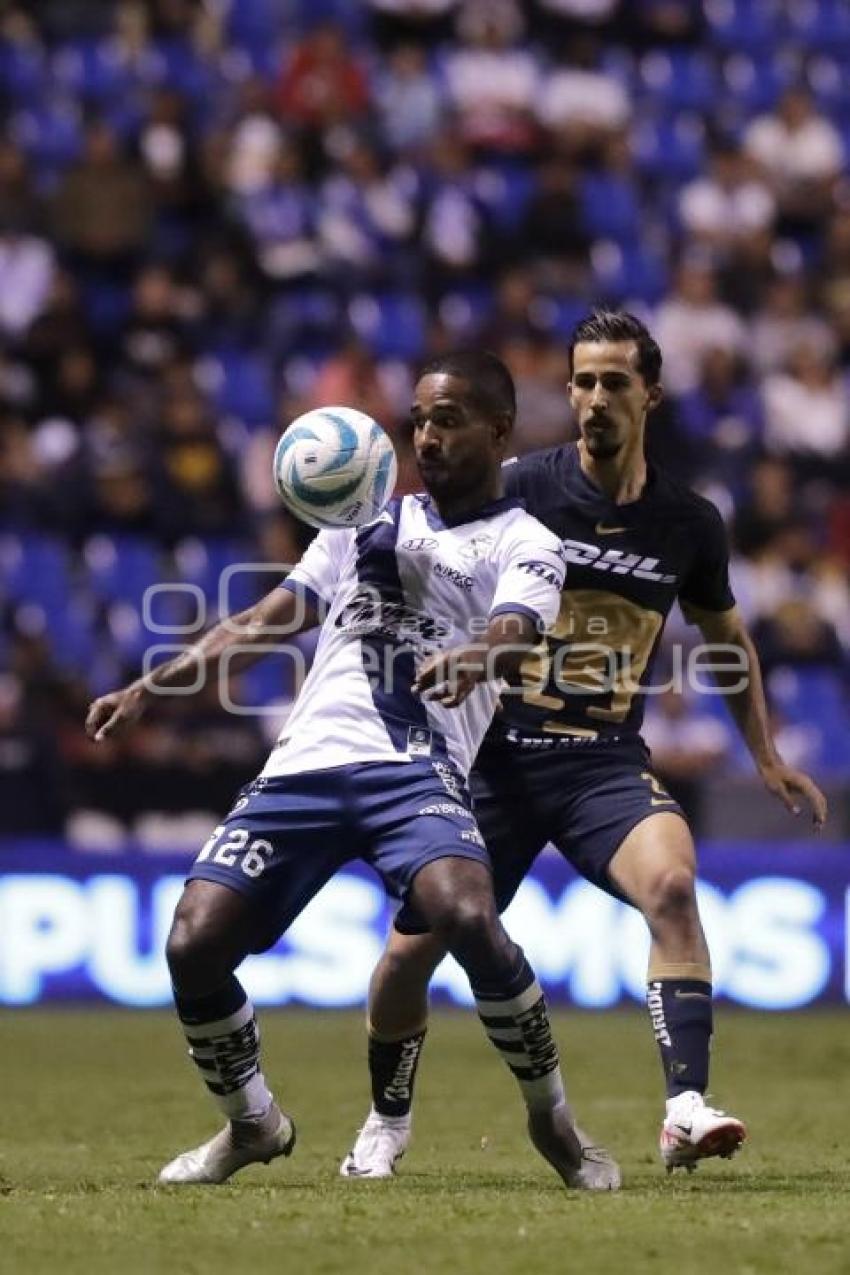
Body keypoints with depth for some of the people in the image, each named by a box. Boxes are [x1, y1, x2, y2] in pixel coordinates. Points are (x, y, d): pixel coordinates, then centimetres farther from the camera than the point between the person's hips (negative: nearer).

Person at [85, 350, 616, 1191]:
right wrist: (148, 689, 14)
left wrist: (471, 659, -39)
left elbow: (513, 630, -15)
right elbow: (265, 622, 25)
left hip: (416, 771, -4)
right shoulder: (368, 520, 23)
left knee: (470, 922, -31)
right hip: (304, 766, 5)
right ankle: (251, 1123, 16)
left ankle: (550, 1116, -8)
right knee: (193, 944, -10)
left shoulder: (524, 544, 7)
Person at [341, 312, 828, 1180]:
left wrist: (767, 759, 21)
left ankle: (685, 1110, -31)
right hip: (498, 757, -1)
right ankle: (386, 1122, 25)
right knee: (412, 948, -2)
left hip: (607, 764, 1)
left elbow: (729, 639, 21)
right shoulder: (518, 490, -6)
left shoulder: (689, 524, 4)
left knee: (671, 882, -29)